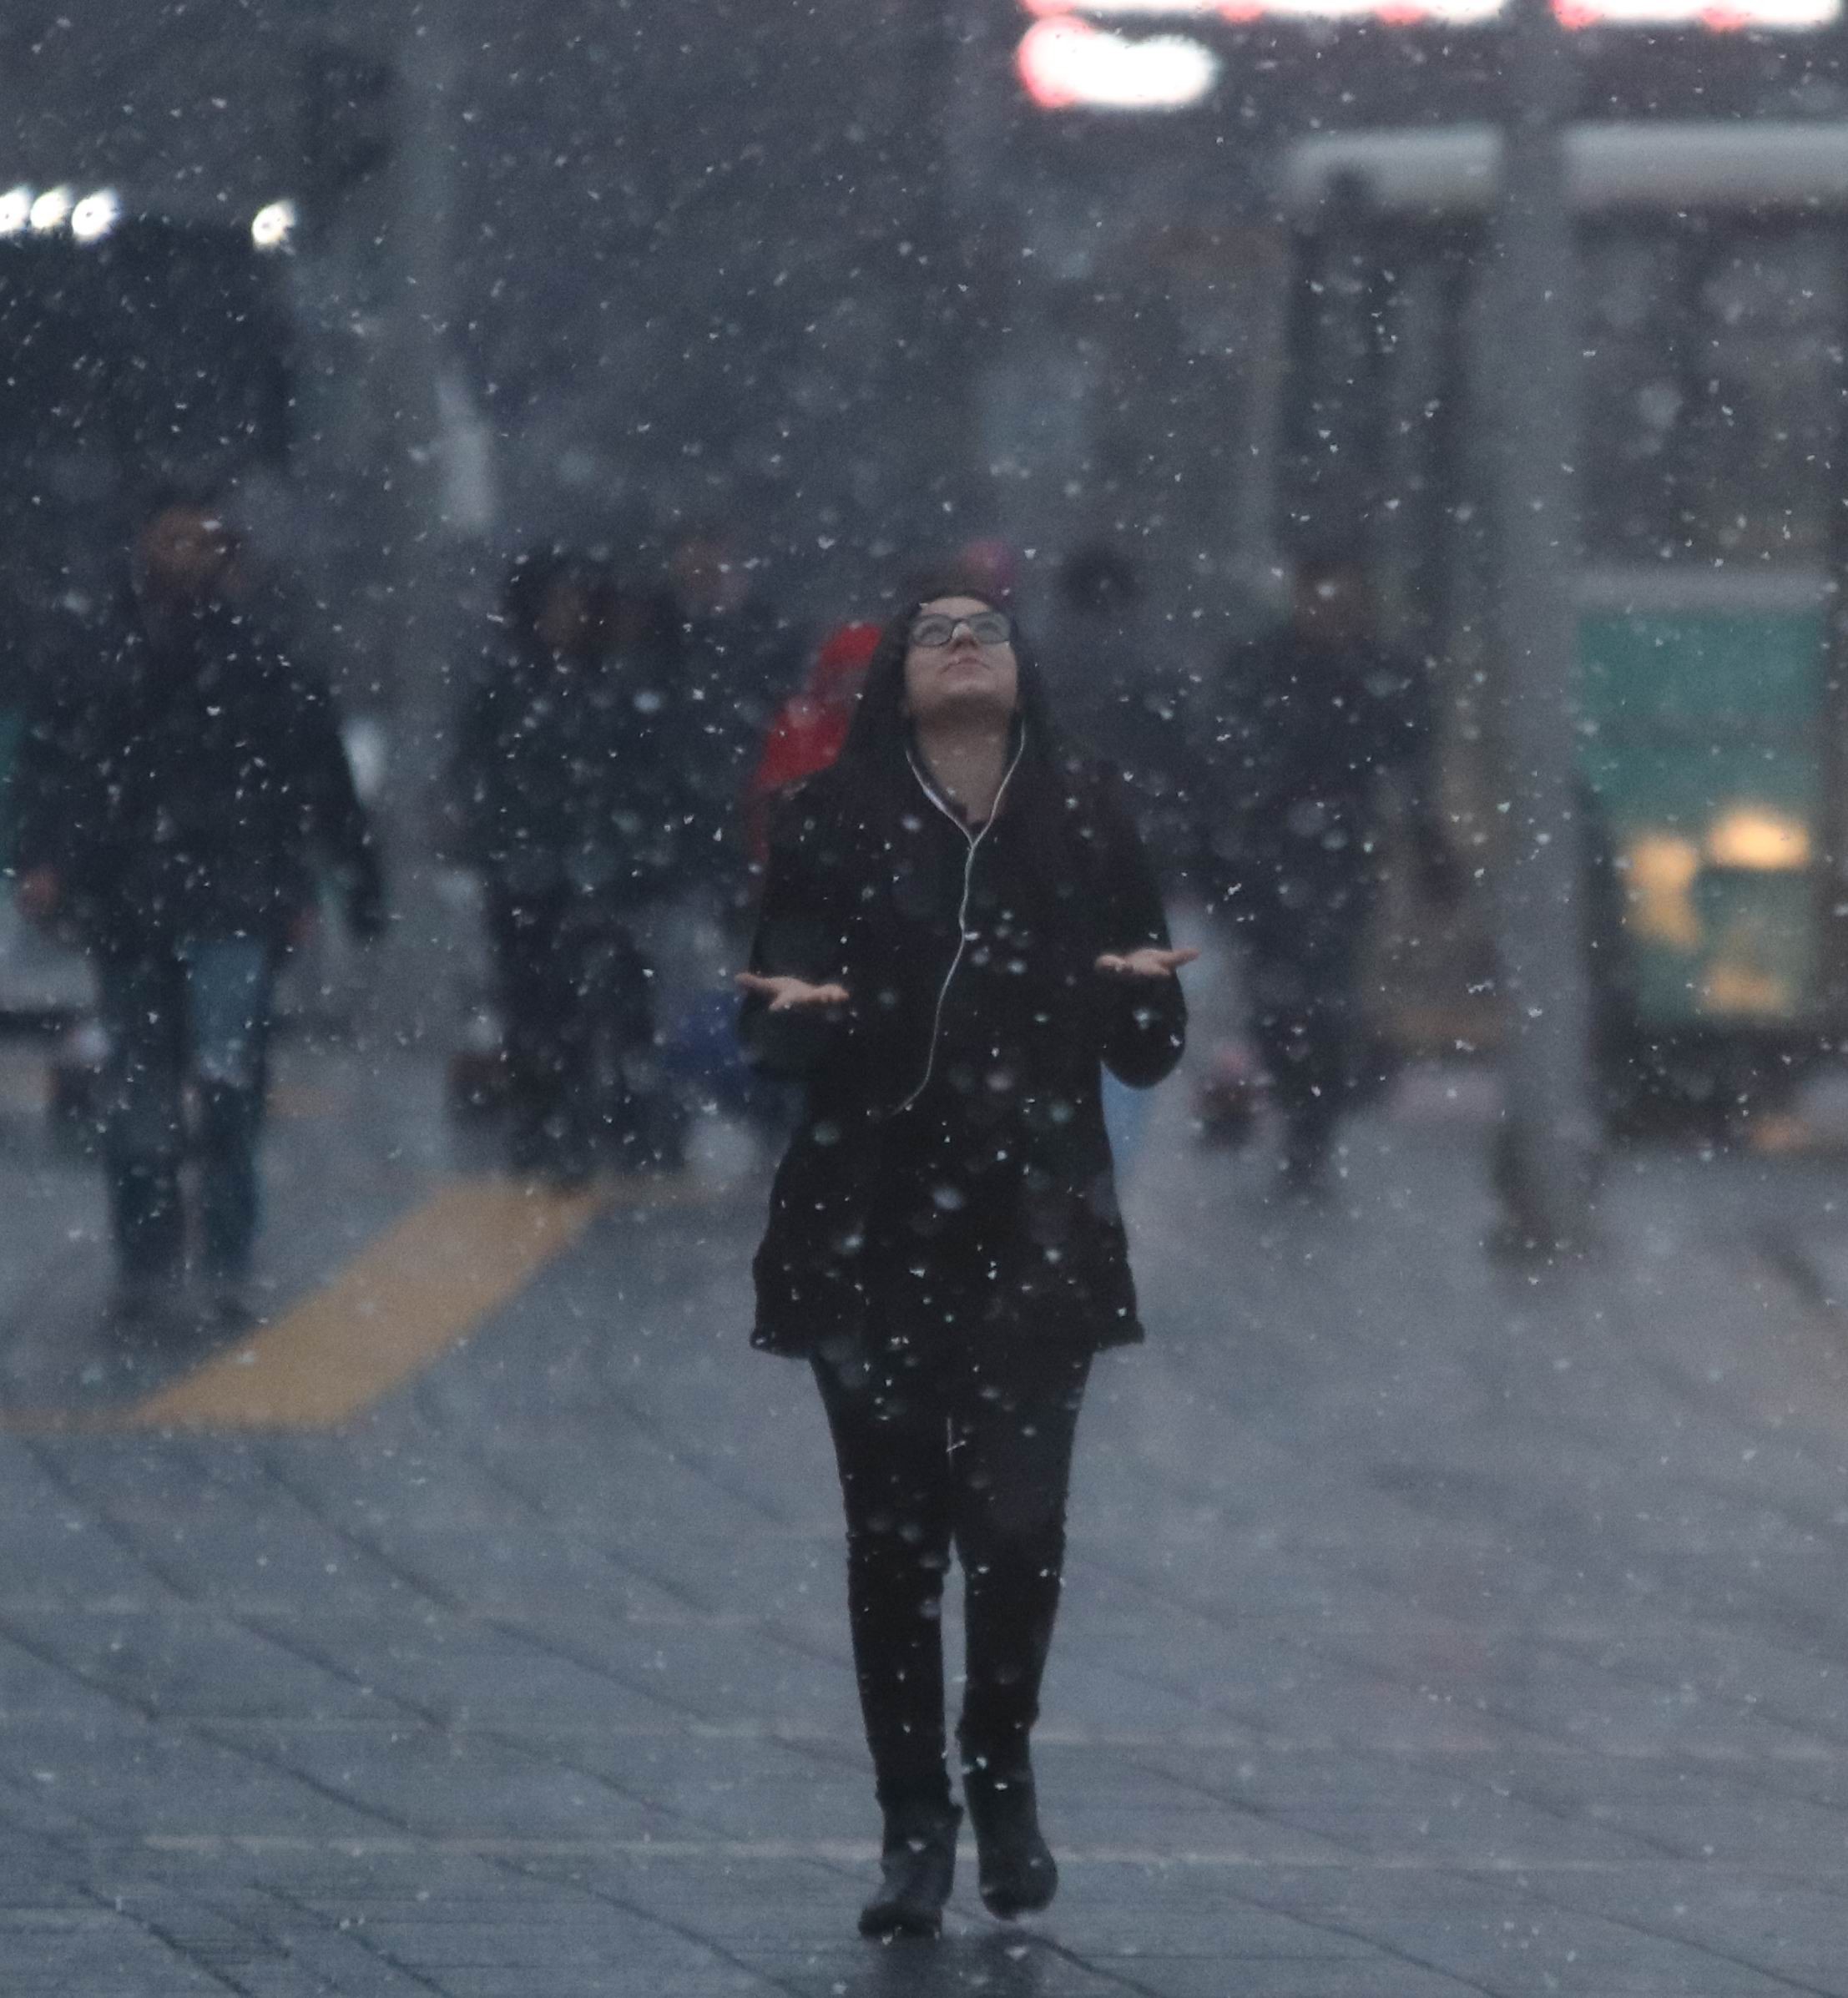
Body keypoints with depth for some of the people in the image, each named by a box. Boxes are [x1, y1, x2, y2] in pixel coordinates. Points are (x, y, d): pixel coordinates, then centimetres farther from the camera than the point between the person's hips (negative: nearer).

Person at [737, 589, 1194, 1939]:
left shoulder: (1085, 823, 5)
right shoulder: (831, 827, 2)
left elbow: (1148, 1058, 7)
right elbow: (779, 1036, 1)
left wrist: (1142, 993, -15)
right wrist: (797, 1013, -21)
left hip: (1037, 1234, 0)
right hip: (871, 1232, 0)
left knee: (1016, 1524, -9)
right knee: (893, 1534, 0)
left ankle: (1003, 1773, 16)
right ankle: (916, 1826, 11)